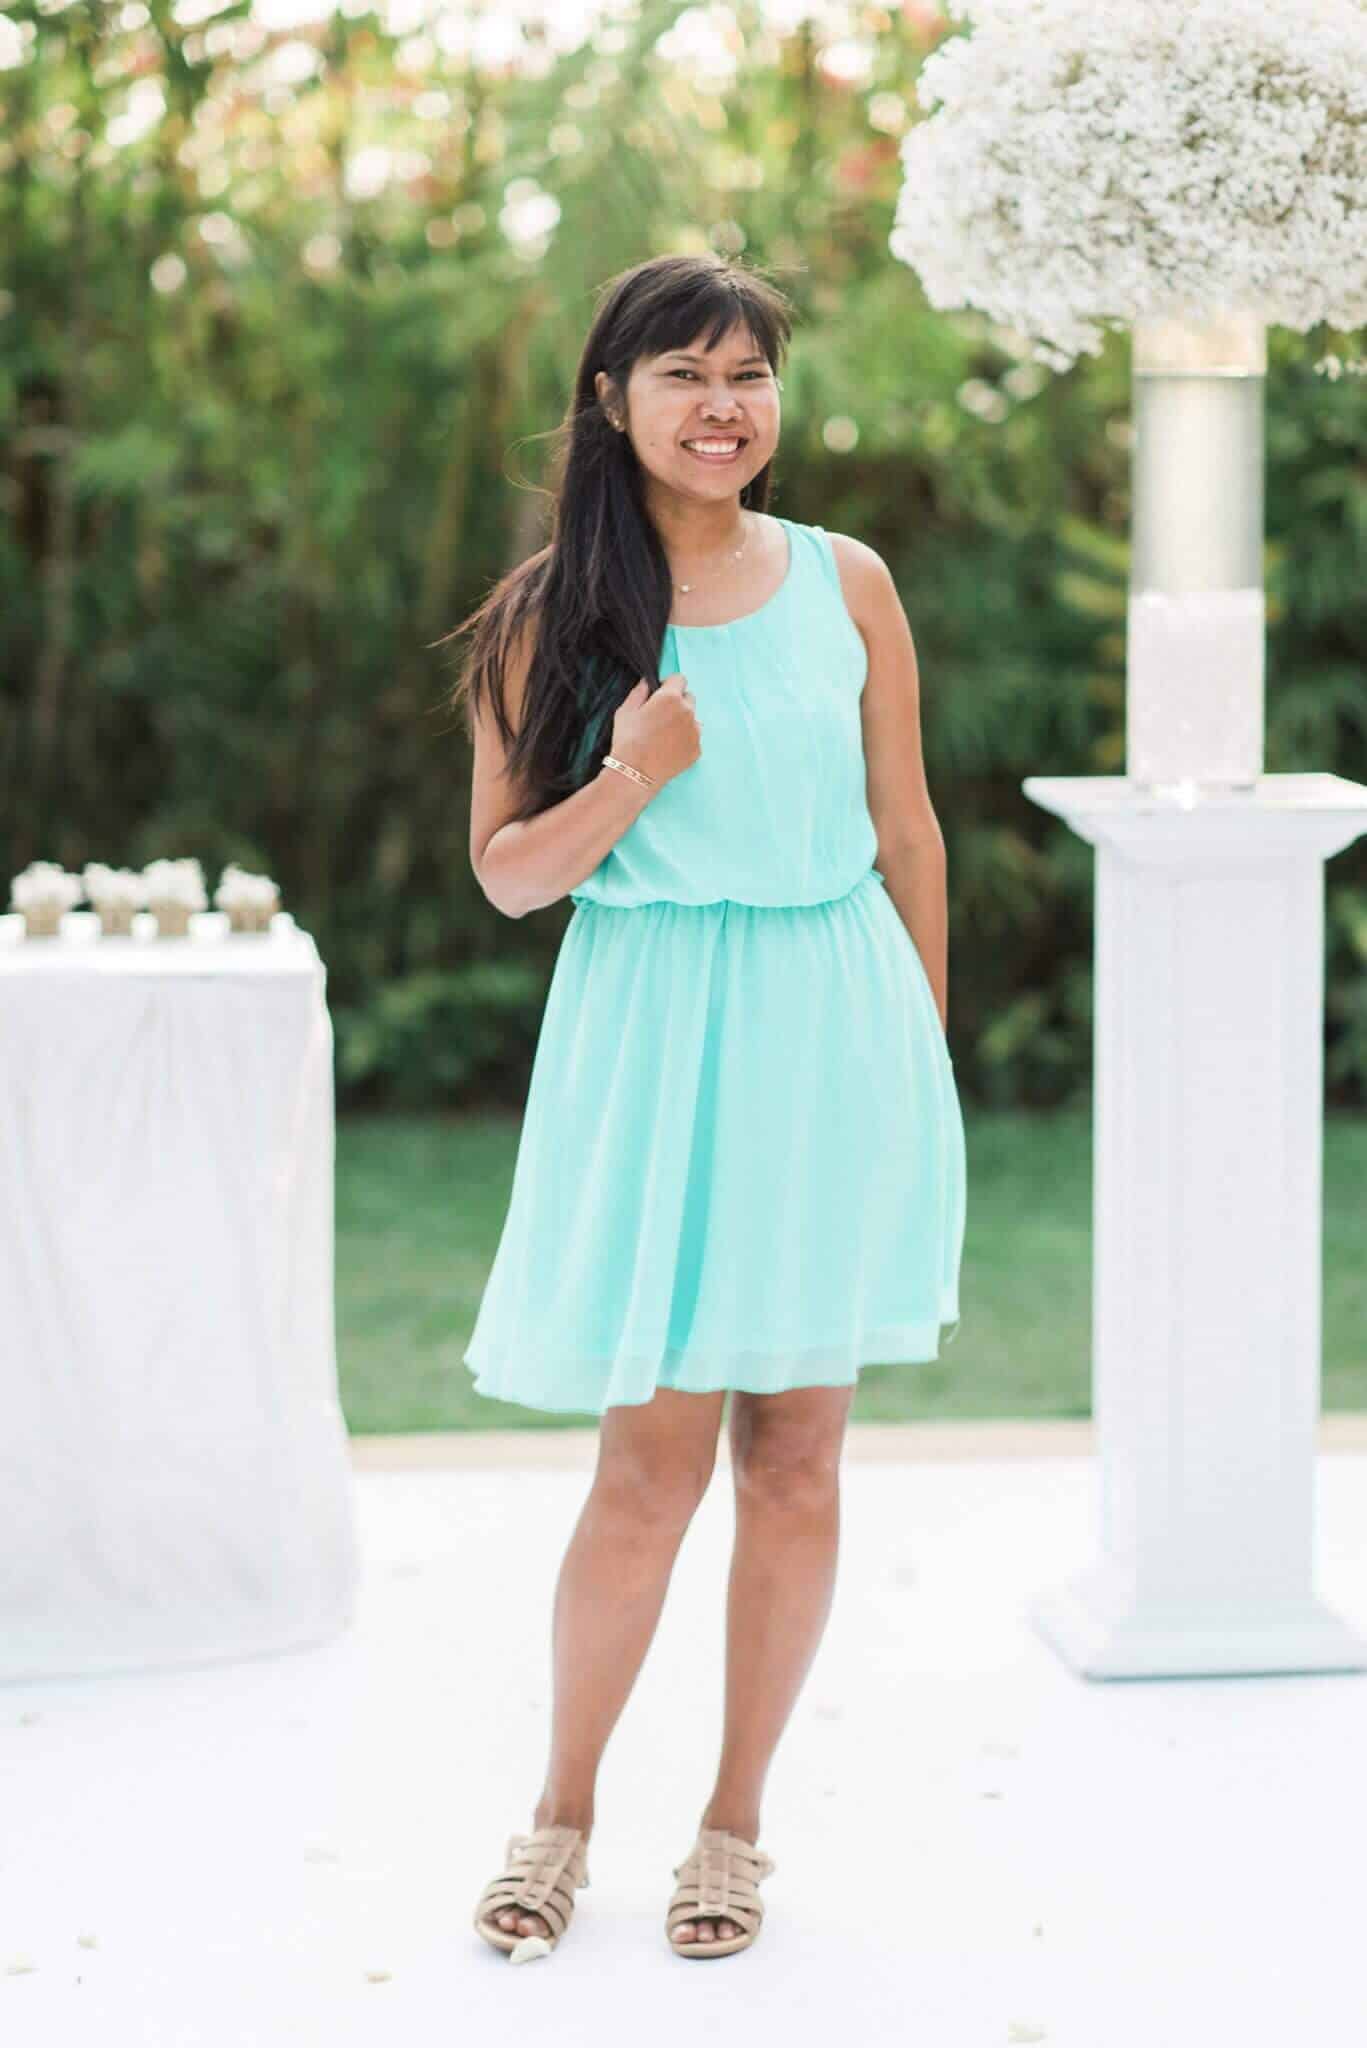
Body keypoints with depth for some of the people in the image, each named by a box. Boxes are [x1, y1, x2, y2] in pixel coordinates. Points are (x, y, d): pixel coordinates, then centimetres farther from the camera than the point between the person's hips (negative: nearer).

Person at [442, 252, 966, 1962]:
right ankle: (563, 1814, 19)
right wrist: (635, 776, -16)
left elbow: (907, 829, 11)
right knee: (652, 1456, -1)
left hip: (835, 1032, 2)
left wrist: (925, 1059, 11)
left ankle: (736, 1820, 20)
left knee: (795, 1452, 5)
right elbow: (507, 873, 1)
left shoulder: (845, 585, 5)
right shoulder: (552, 612, 0)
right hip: (651, 1039, -2)